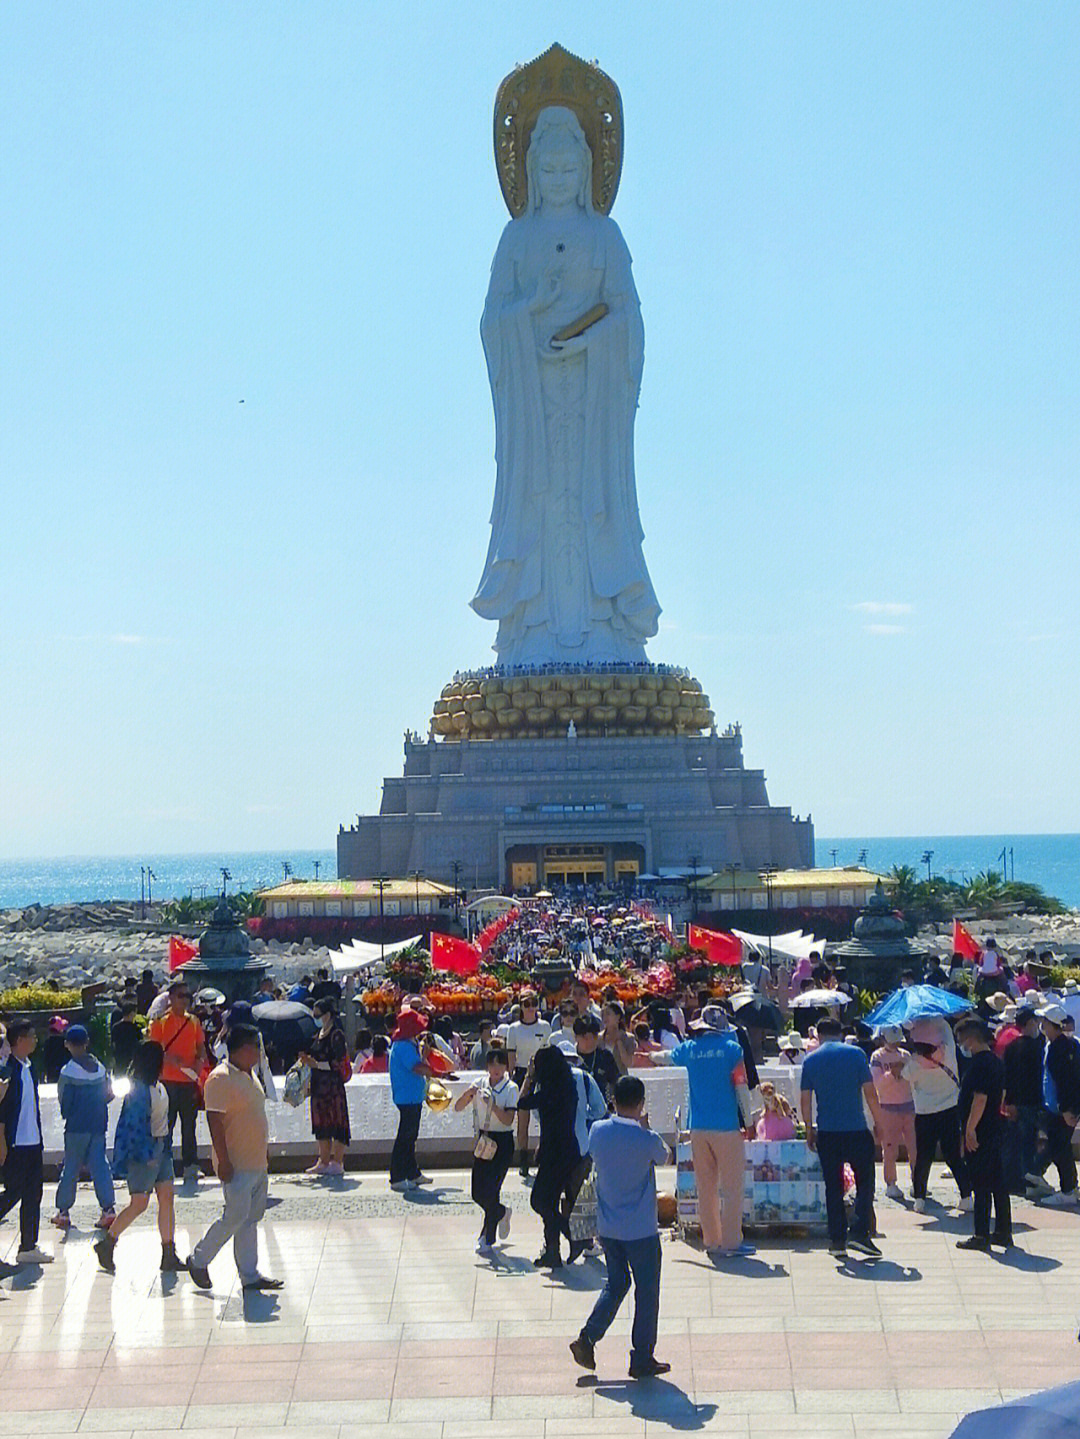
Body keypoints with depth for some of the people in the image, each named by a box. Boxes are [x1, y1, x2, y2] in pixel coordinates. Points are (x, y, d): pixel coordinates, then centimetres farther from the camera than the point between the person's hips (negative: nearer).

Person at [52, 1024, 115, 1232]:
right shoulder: (100, 1067, 3)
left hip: (76, 1126, -4)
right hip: (98, 1125, 4)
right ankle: (108, 1208, -7)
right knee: (100, 1165, 3)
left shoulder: (69, 1071, -11)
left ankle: (63, 1211, 13)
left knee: (71, 1168, 7)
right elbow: (108, 1094, 8)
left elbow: (63, 1099, -7)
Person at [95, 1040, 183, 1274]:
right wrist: (147, 1155, -23)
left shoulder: (159, 1086, 10)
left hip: (160, 1147, 9)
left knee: (167, 1198, 5)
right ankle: (106, 1244, 13)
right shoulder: (140, 1089, -18)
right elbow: (136, 1124, -21)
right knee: (138, 1203, -3)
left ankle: (169, 1255, 8)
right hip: (143, 1150, -9)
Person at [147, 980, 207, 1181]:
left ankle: (191, 1164, 15)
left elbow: (201, 1048, 13)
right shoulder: (160, 1022, -3)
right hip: (168, 1081, -4)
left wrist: (199, 1061, -8)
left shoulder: (193, 1022, 10)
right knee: (166, 1125, 1)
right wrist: (169, 1059, -22)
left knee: (189, 1125, 9)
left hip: (189, 1081, 4)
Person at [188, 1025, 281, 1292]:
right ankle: (198, 1261, 9)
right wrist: (224, 1160, -23)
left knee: (251, 1219, 10)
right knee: (236, 1217, -8)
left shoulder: (249, 1074, 14)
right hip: (236, 1165, -9)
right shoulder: (221, 1079, -16)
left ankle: (250, 1275, 15)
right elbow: (215, 1122, -20)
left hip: (257, 1163, 9)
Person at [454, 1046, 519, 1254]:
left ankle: (487, 1237, 12)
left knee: (490, 1190, -9)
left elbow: (508, 1120, -18)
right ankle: (501, 1213, 35)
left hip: (502, 1142, -5)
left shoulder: (511, 1089, -9)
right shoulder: (480, 1084, 2)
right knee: (478, 1193, 6)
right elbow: (458, 1107, 1)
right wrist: (468, 1094, -18)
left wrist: (492, 1104, -30)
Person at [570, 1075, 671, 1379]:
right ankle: (642, 1360, 13)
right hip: (641, 1229, -5)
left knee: (616, 1283, 20)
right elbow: (663, 1156, 4)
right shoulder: (647, 1140, -17)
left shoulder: (597, 1131, -6)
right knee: (647, 1292, 8)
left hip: (607, 1227, 5)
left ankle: (587, 1337, 7)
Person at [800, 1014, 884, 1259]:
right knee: (865, 1181, 9)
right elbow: (870, 1092, -3)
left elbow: (805, 1099, 3)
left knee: (833, 1186, 9)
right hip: (856, 1129, -2)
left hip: (826, 1132, 2)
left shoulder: (811, 1060, 4)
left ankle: (837, 1239, 8)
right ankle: (859, 1232, -4)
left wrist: (809, 1129, 13)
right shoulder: (855, 1054, -1)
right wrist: (878, 1123, 7)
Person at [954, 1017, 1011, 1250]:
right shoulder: (996, 1061, 13)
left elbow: (980, 1098, -23)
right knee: (997, 1183, 13)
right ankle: (1003, 1232, 19)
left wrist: (970, 1129, -20)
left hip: (978, 1135, -9)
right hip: (994, 1131, 9)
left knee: (981, 1186, -4)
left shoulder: (979, 1063, -17)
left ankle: (981, 1236, 0)